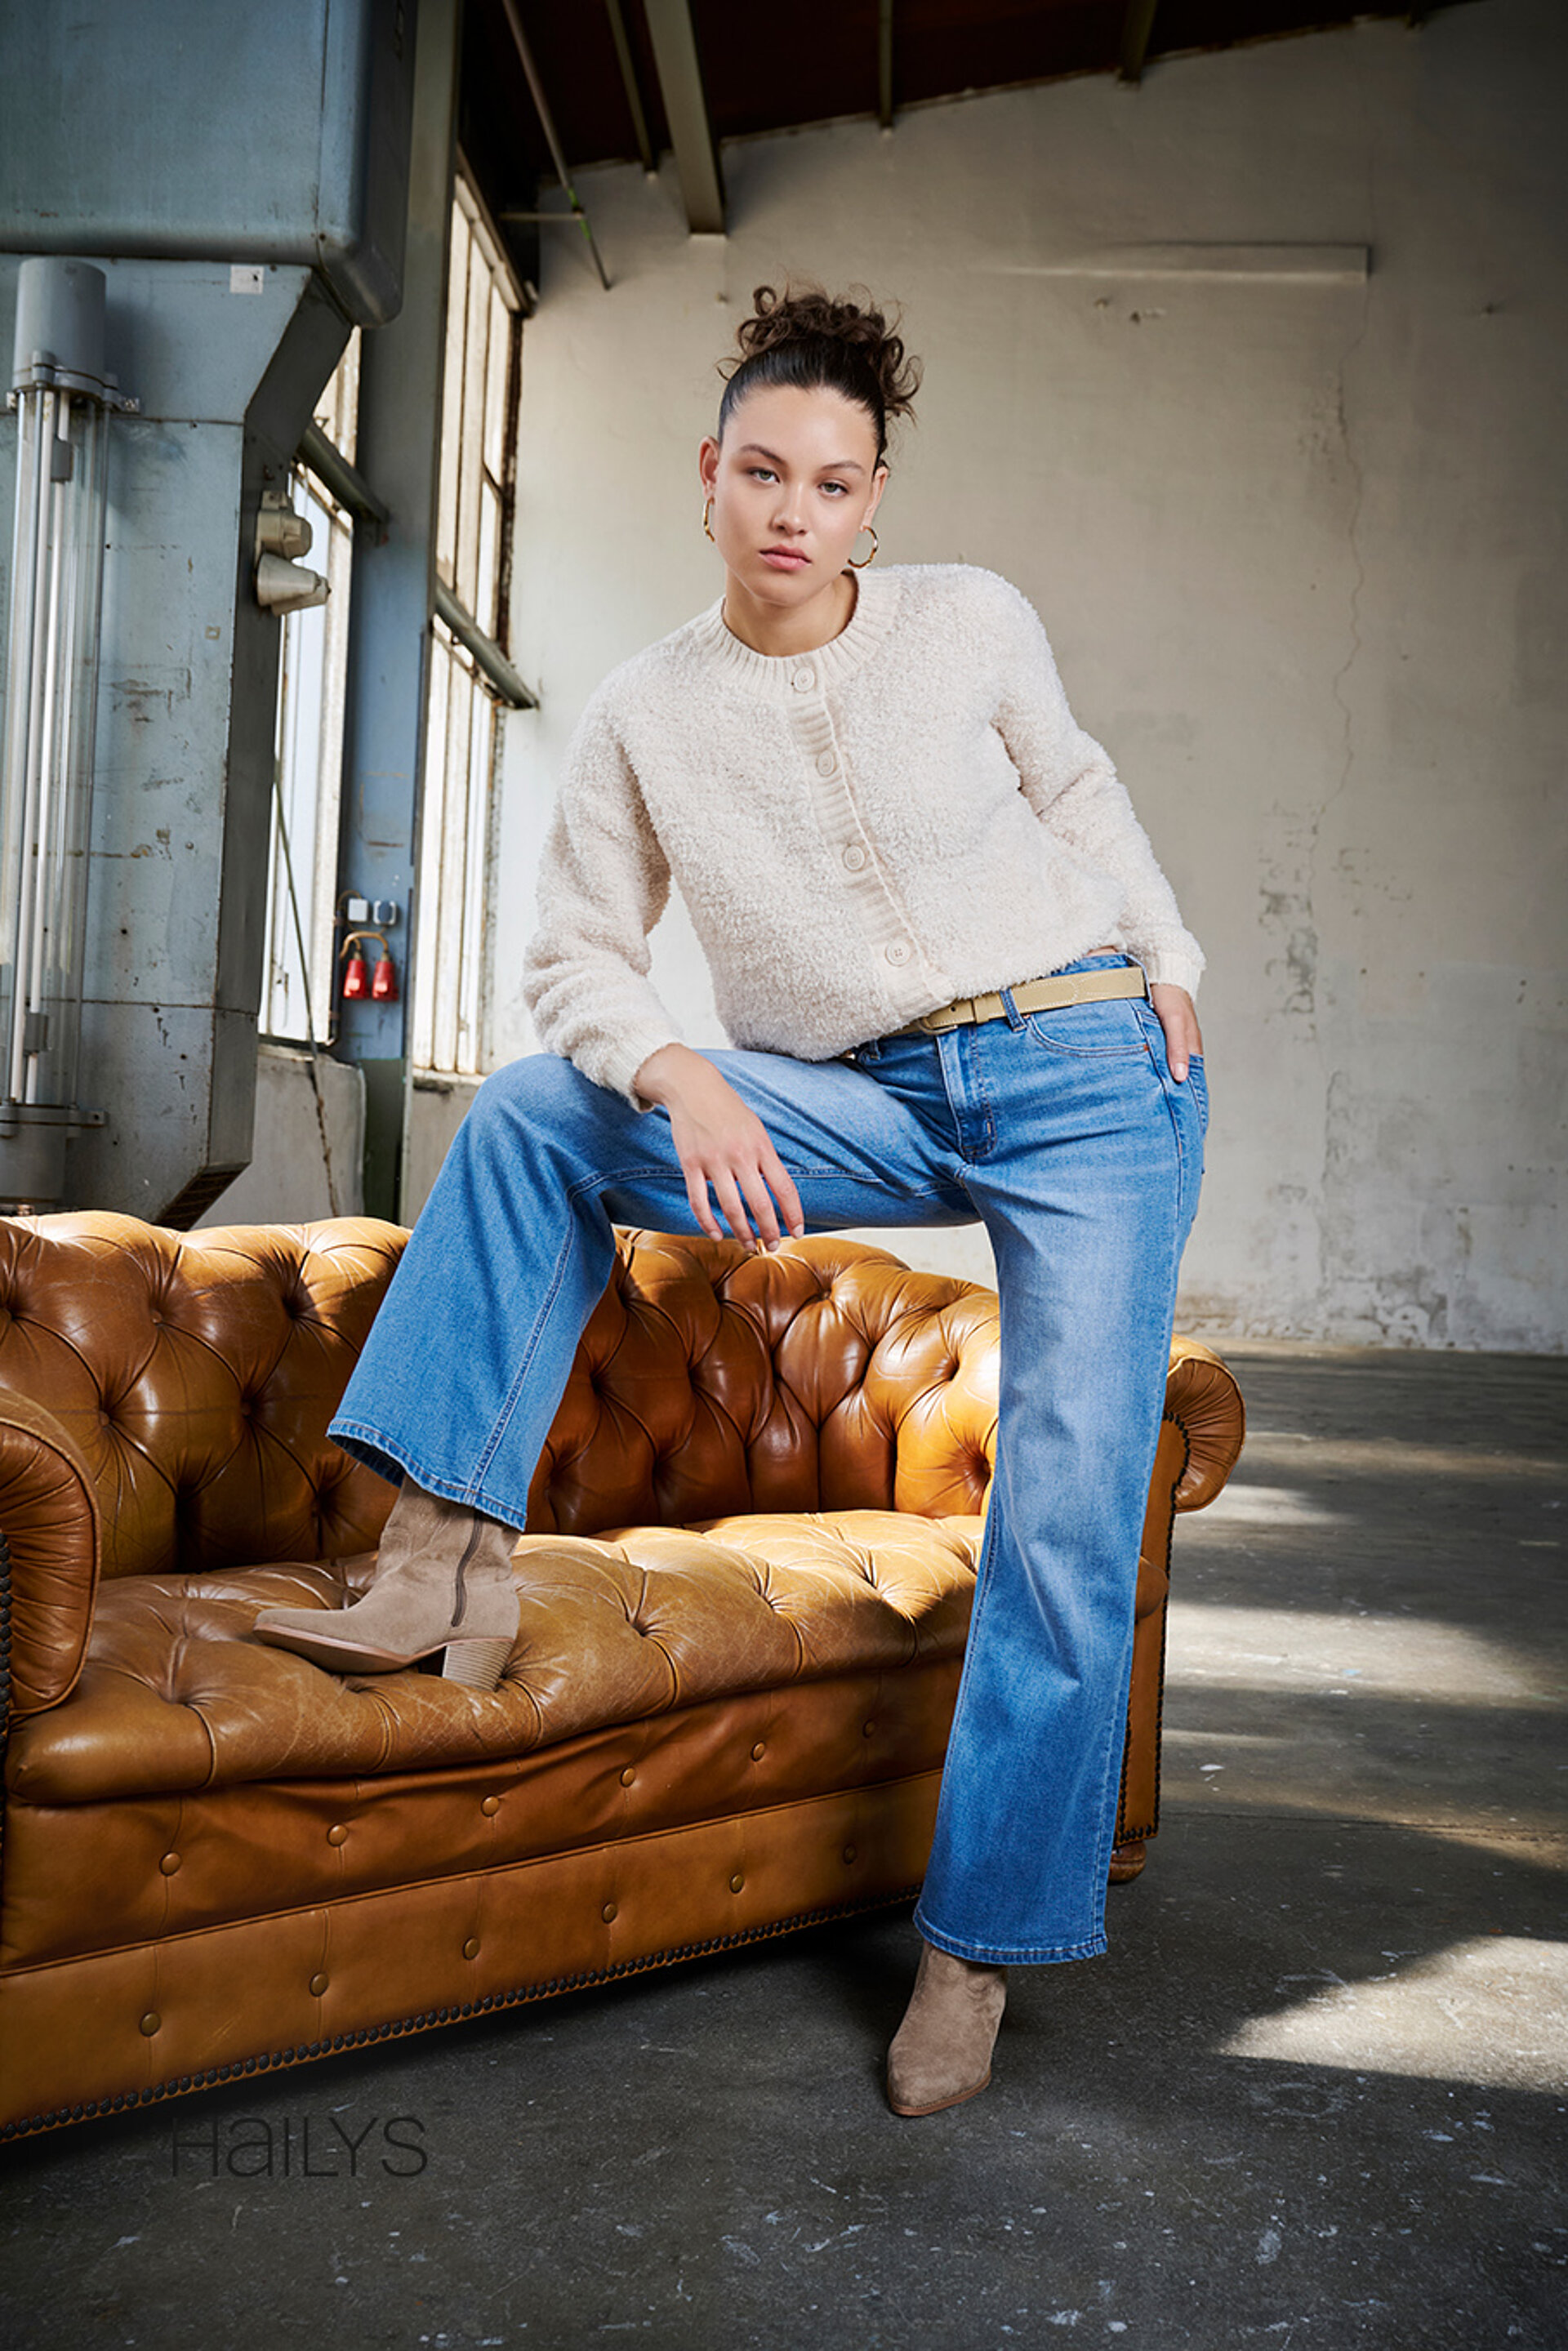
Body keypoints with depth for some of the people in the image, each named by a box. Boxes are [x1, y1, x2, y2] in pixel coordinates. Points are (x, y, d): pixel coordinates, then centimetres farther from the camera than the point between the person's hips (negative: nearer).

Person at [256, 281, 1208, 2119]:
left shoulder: (971, 622, -3)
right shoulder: (643, 716, -1)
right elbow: (575, 960, -1)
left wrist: (1171, 972, 10)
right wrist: (681, 1083, -20)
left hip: (1087, 1083, -2)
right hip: (869, 1112, 2)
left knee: (1067, 1529, -10)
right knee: (529, 1112, -14)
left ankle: (976, 1945, 7)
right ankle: (447, 1564, -11)